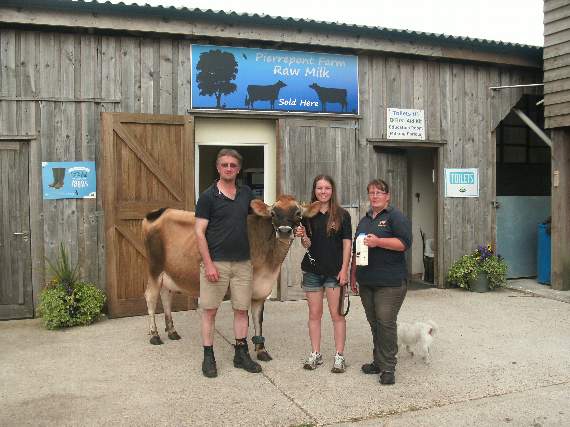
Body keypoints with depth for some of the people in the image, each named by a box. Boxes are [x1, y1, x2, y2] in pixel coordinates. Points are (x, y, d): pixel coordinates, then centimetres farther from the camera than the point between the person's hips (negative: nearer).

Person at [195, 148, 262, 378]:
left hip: (242, 262, 5)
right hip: (215, 262, -4)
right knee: (210, 310, 3)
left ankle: (241, 354, 23)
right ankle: (208, 357, 15)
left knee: (242, 309, 10)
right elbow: (199, 232, -9)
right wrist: (208, 264, -16)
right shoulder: (208, 196, -5)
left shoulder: (246, 193, 9)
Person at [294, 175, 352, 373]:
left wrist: (344, 269, -9)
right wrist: (302, 236, -16)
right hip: (312, 270, 3)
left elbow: (347, 244, -2)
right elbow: (307, 245, 6)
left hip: (334, 271, -3)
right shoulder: (308, 215, 5)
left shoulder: (342, 215, -2)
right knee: (314, 313, 9)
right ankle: (315, 354, 19)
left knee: (337, 314, 1)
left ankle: (339, 356, 11)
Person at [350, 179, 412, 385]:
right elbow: (356, 250, 26)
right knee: (374, 323, 10)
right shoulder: (364, 220, 20)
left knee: (386, 323, -8)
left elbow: (405, 243, -13)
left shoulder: (396, 216, -2)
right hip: (366, 282, 7)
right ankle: (378, 362, 19)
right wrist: (353, 275, 22)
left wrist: (378, 241, -19)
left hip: (390, 283, -7)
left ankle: (388, 367, 0)